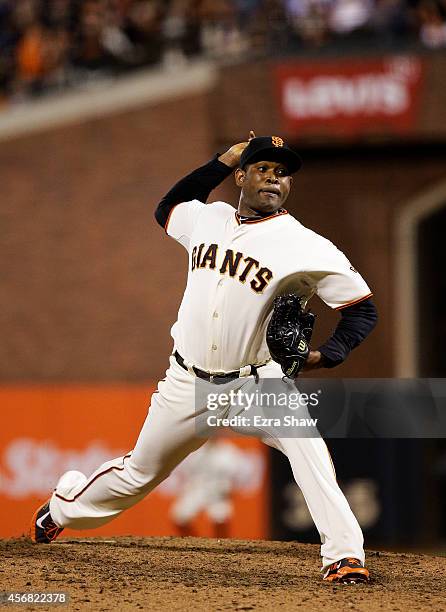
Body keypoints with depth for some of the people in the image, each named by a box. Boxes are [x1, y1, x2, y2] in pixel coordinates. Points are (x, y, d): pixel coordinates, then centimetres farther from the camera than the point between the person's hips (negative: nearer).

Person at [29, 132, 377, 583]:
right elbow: (166, 210, 26)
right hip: (188, 384, 3)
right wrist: (222, 162, 14)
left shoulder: (304, 246, -13)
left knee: (304, 442, -31)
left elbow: (362, 308, -9)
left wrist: (327, 356, -25)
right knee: (139, 474, 16)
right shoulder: (207, 219, 2)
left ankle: (344, 557, -30)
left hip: (256, 382, -3)